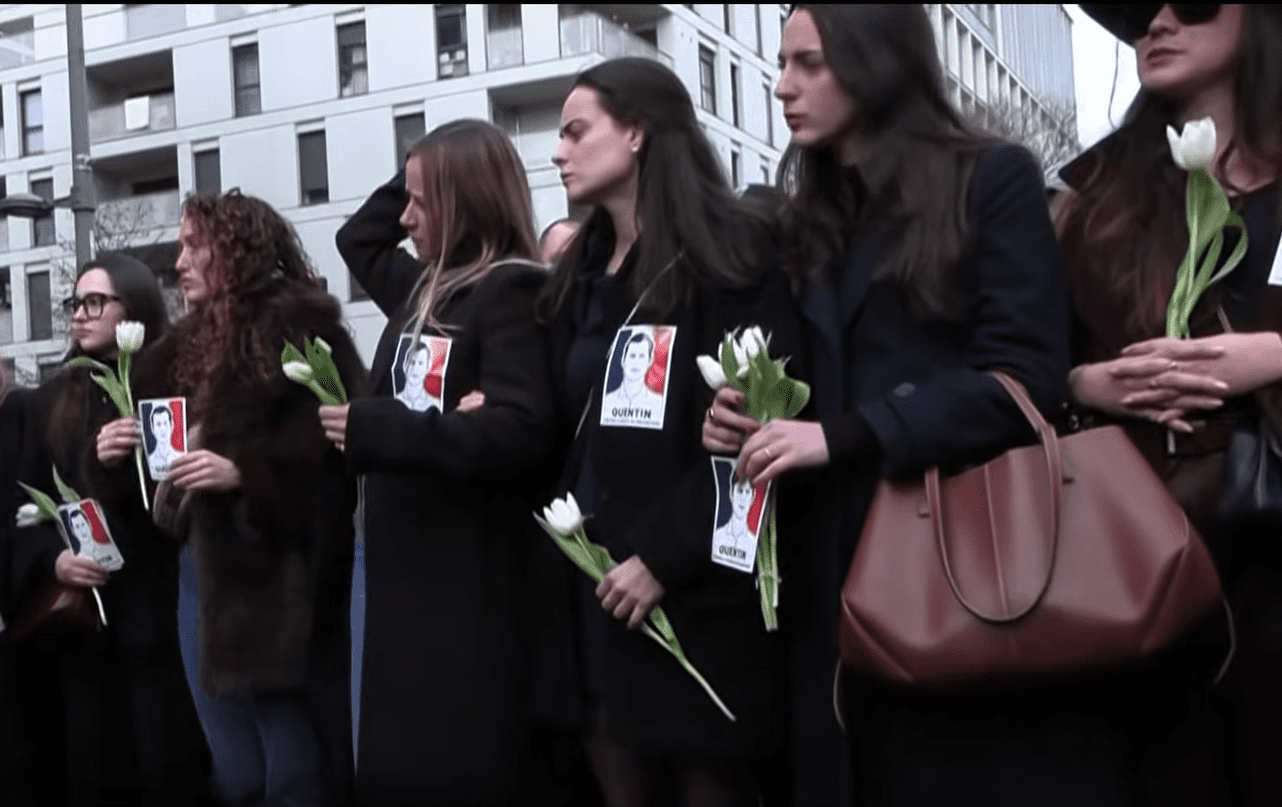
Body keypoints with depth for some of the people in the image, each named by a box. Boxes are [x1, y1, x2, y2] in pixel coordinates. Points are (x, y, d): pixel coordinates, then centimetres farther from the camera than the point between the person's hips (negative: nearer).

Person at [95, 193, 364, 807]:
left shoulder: (300, 325, -5)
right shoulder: (188, 343, 17)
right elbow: (158, 435, 19)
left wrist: (243, 472, -24)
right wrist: (114, 451, -2)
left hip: (280, 575, -7)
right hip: (203, 570, 7)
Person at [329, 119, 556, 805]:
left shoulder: (511, 292, -12)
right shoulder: (425, 290, 14)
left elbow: (520, 433, -23)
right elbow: (358, 240, 33)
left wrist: (373, 431, -24)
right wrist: (421, 174, 19)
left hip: (472, 588, -9)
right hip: (403, 576, 9)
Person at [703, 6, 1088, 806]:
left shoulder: (995, 180, -3)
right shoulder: (812, 217, 16)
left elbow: (1025, 374, -13)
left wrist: (843, 437, -19)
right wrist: (751, 414, -1)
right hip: (842, 570, 6)